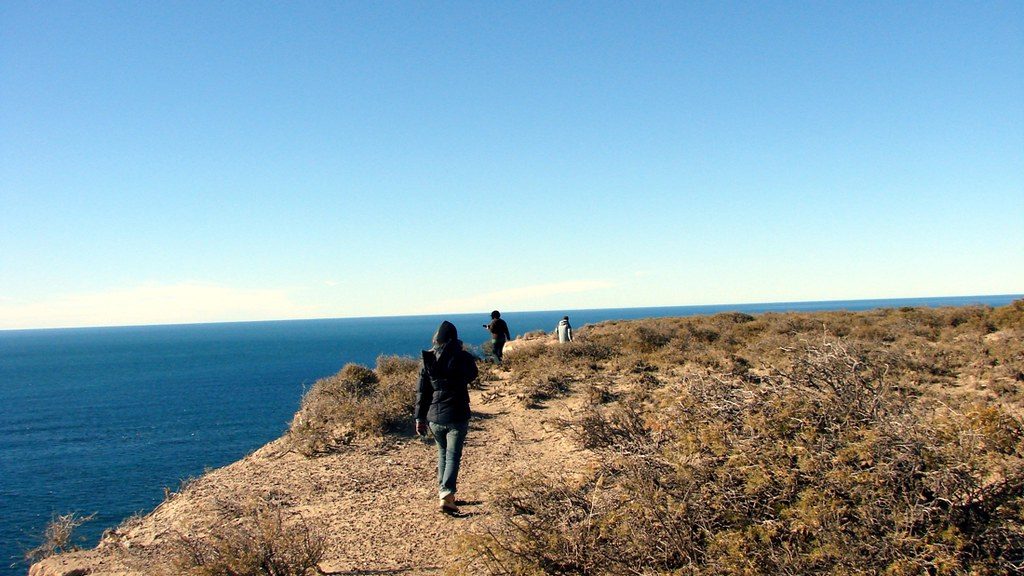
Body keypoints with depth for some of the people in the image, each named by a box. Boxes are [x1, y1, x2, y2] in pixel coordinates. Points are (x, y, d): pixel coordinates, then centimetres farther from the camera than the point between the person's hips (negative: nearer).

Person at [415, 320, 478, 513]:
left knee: (442, 452, 21)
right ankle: (446, 495, -13)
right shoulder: (463, 357, -11)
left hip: (434, 417, 3)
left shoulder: (427, 360, -1)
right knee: (453, 456, 1)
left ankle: (442, 490, 25)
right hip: (457, 416, -3)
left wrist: (420, 418, 9)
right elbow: (472, 376, 10)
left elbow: (421, 392, 2)